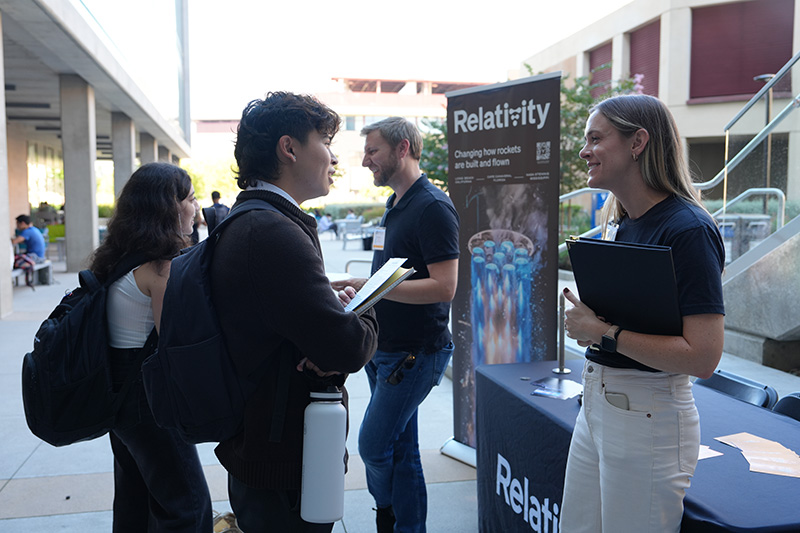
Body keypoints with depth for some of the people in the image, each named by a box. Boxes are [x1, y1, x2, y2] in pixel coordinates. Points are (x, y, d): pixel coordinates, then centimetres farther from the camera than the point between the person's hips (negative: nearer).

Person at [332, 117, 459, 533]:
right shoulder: (395, 206, 14)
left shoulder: (432, 207, -16)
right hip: (386, 348, 9)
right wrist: (359, 288, 6)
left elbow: (443, 287, -23)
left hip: (415, 353, -9)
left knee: (373, 445, -2)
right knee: (400, 449, 15)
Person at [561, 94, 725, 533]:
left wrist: (604, 332, -19)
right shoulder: (617, 224, 9)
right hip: (596, 399, 8)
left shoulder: (688, 230, -18)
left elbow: (703, 357, -23)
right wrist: (583, 320, 6)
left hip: (649, 414, -8)